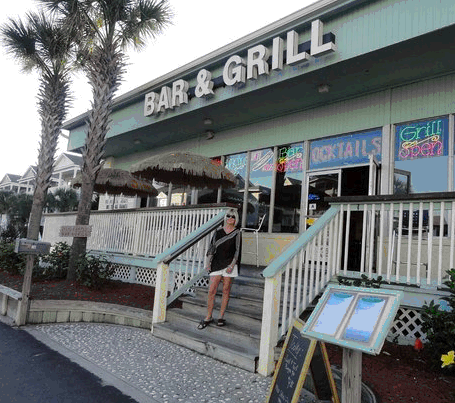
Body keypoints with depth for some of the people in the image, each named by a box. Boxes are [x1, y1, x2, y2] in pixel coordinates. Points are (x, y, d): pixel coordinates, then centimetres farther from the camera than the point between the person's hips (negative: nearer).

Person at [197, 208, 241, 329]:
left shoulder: (237, 233, 1)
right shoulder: (218, 231, 9)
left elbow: (237, 251, -2)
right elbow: (212, 247, 9)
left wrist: (232, 265, -11)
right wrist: (208, 262, 3)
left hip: (229, 264, -2)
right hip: (217, 263, 2)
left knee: (226, 290, 5)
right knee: (211, 290, -2)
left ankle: (221, 317, 17)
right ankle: (208, 317, 9)